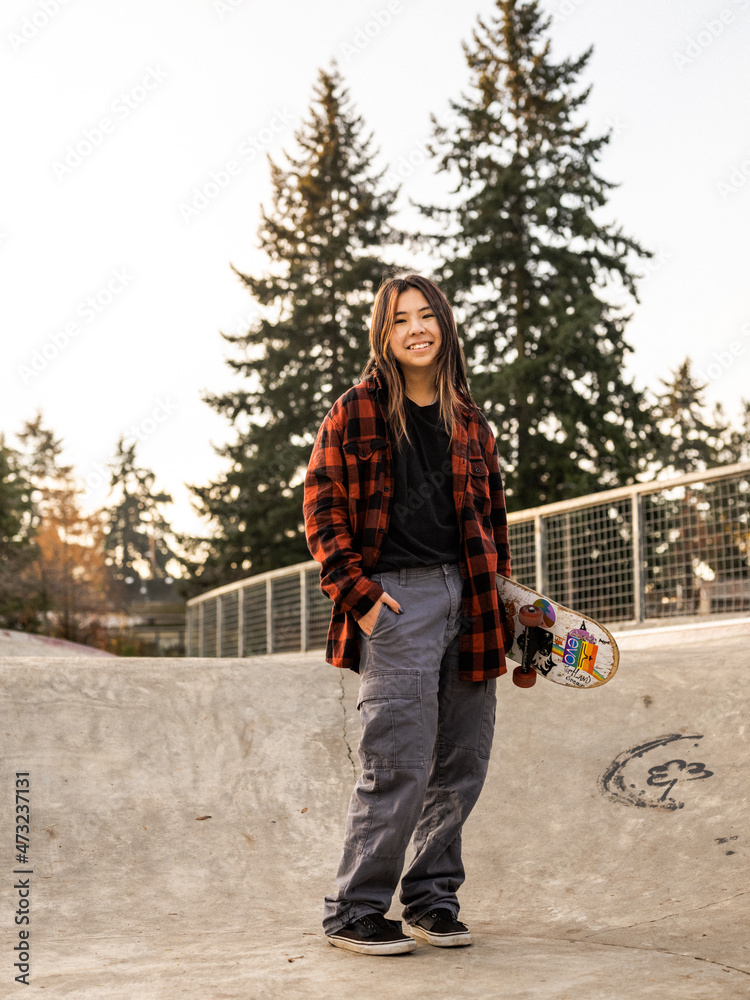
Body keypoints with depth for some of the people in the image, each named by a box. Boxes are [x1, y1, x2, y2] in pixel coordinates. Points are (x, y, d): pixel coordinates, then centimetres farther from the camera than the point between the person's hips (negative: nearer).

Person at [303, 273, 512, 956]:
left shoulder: (469, 420, 16)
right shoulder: (356, 411, 3)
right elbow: (322, 508, -1)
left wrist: (499, 592, 12)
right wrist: (357, 591, -10)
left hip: (468, 597, 5)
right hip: (398, 597, -5)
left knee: (463, 761, 8)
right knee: (401, 763, -9)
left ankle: (432, 899, 22)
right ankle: (354, 912, 5)